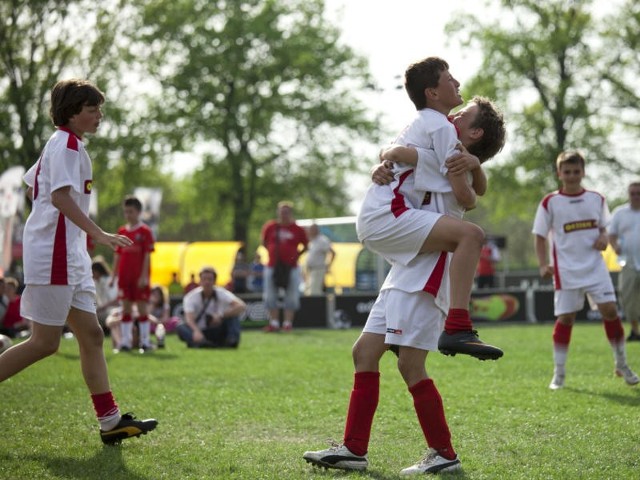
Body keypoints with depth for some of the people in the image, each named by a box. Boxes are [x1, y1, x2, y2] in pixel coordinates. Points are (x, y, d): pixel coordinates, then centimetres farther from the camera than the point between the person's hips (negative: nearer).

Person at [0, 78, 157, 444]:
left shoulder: (64, 144, 20)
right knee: (45, 342, -8)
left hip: (70, 256, 10)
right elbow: (61, 195, -22)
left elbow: (31, 185, 28)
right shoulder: (67, 143, -10)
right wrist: (99, 234, -28)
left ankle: (110, 421, 5)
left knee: (91, 335, 6)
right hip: (53, 254, -10)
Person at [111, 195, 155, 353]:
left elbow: (147, 255, -8)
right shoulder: (122, 231, 10)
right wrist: (114, 275, 8)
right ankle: (125, 341, 8)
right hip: (124, 276, 5)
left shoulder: (145, 231, -4)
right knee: (126, 308, 6)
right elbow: (118, 255, 12)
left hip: (139, 277, -5)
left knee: (141, 307, -2)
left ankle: (145, 341, 3)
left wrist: (144, 276, -14)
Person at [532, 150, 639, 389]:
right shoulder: (550, 203, -3)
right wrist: (543, 265, -9)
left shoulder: (597, 199, 6)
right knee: (565, 318, -2)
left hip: (595, 266, 2)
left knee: (610, 309, -6)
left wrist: (604, 237, -5)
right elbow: (540, 235, 2)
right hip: (566, 270, -2)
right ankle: (558, 373, 7)